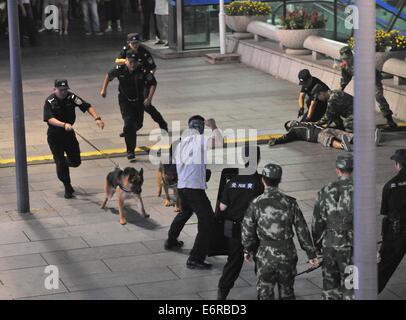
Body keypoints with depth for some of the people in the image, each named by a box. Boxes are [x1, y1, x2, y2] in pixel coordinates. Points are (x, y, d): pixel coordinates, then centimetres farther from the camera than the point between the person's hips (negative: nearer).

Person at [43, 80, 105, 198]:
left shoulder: (71, 97, -10)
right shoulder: (49, 102, -18)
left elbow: (88, 106, -15)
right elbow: (50, 119, -30)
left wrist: (97, 118, -32)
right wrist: (64, 125, -46)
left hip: (69, 133, 3)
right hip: (54, 135, -3)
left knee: (75, 161, 8)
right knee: (60, 163, -5)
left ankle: (65, 161, 43)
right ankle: (67, 188, 12)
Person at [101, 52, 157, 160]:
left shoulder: (143, 71, -21)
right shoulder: (120, 70, -17)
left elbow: (153, 83, -11)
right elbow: (109, 75, 4)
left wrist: (149, 98, -19)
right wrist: (104, 89, 9)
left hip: (139, 101, 2)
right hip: (125, 101, -2)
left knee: (138, 124, 14)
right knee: (129, 123, -16)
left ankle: (128, 132, 51)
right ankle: (130, 151, -9)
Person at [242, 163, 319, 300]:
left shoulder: (256, 204, -8)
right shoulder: (290, 203, -5)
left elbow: (247, 231, -1)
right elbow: (302, 230, -2)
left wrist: (248, 250, 17)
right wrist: (311, 254, 6)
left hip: (265, 255, -1)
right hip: (287, 255, 2)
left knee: (265, 293, 7)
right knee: (287, 293, 16)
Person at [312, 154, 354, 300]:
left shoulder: (325, 192, 0)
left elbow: (317, 222, 5)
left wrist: (318, 246, 17)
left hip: (329, 245, 3)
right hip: (350, 247, -3)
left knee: (330, 288, 15)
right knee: (350, 289, 4)